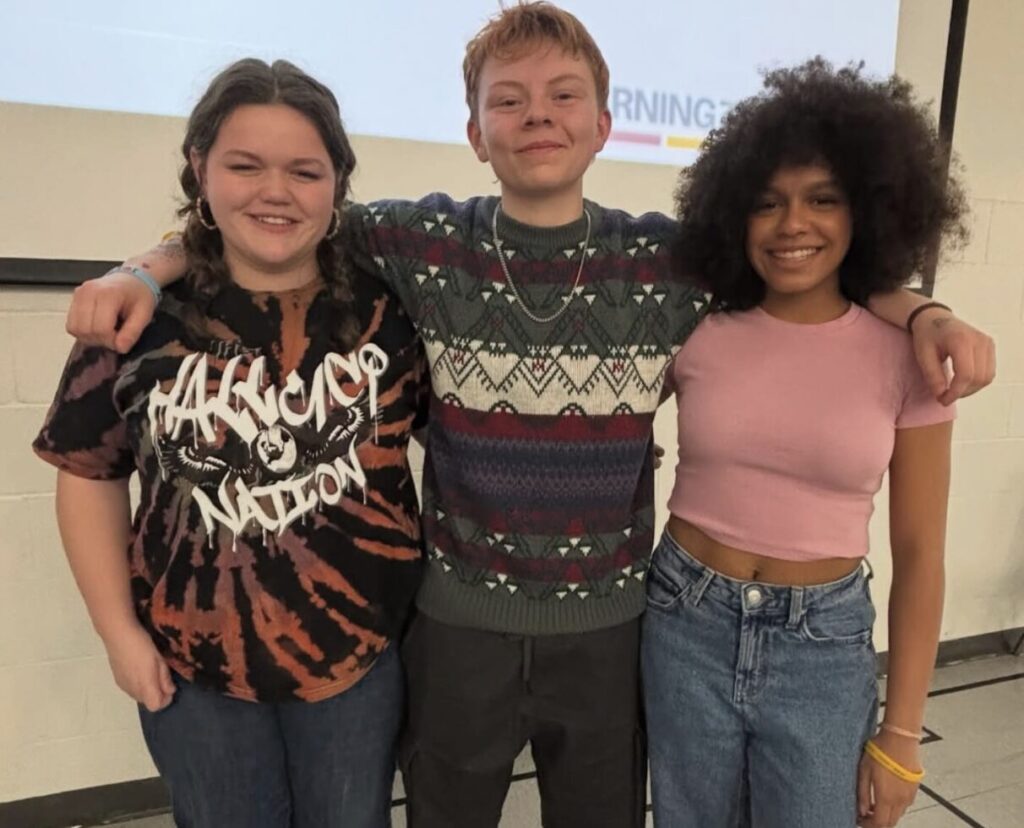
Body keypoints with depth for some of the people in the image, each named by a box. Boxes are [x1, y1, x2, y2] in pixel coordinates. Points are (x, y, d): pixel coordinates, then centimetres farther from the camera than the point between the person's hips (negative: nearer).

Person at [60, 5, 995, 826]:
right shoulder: (424, 243, -9)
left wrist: (924, 315, -10)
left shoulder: (671, 259, -7)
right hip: (457, 617, 0)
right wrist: (148, 272, -11)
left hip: (607, 622, 1)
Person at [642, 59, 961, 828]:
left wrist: (901, 734, -1)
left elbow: (919, 556, -3)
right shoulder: (696, 334, -7)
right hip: (687, 627, 1)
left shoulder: (905, 358, -7)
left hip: (823, 646, 0)